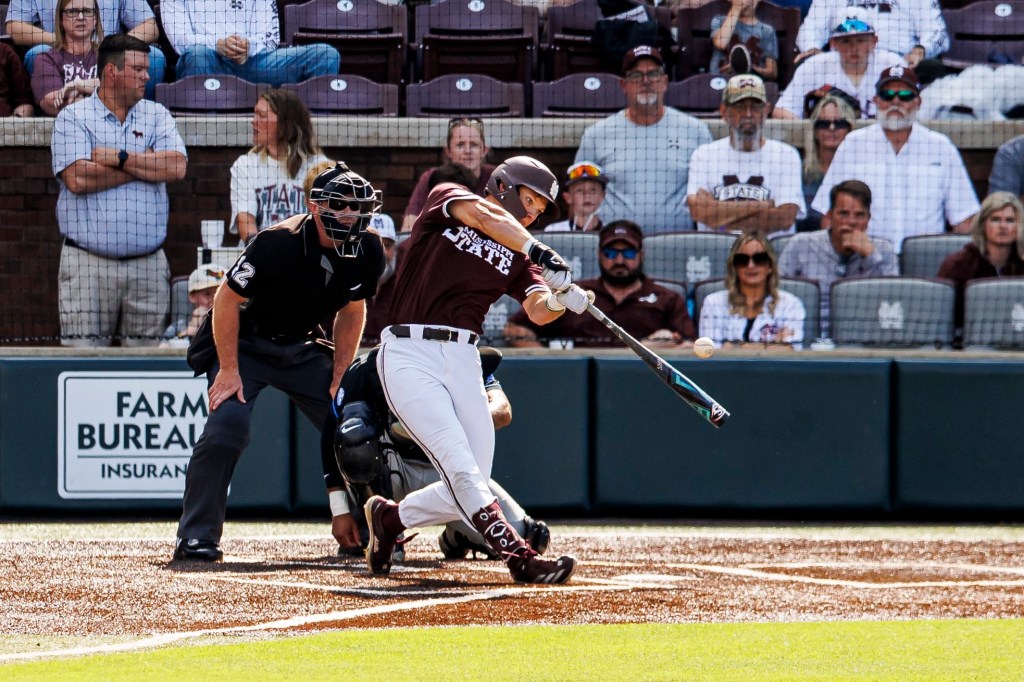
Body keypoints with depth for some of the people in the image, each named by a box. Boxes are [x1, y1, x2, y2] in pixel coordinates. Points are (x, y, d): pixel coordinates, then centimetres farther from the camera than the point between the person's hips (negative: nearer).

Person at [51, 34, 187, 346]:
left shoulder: (157, 115, 13)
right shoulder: (72, 118, 2)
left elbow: (176, 167, -2)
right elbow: (77, 179, -13)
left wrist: (119, 158, -7)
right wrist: (145, 164, -4)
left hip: (148, 263, 3)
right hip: (88, 262, -3)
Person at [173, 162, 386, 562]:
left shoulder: (367, 253, -12)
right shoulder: (278, 244, -29)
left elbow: (351, 312, 5)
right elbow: (227, 299, -20)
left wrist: (339, 376, -2)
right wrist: (228, 371, -21)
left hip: (303, 349, 6)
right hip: (245, 345, -6)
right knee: (227, 425, -25)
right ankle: (195, 538, -20)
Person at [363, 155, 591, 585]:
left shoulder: (516, 258, 16)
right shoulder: (446, 199, 5)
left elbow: (537, 310, -1)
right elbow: (484, 215, -17)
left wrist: (560, 299, -23)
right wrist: (536, 250, -29)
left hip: (462, 360, 6)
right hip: (409, 353, -6)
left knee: (467, 488, 1)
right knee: (459, 463, -20)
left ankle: (390, 518, 26)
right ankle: (519, 558, -27)